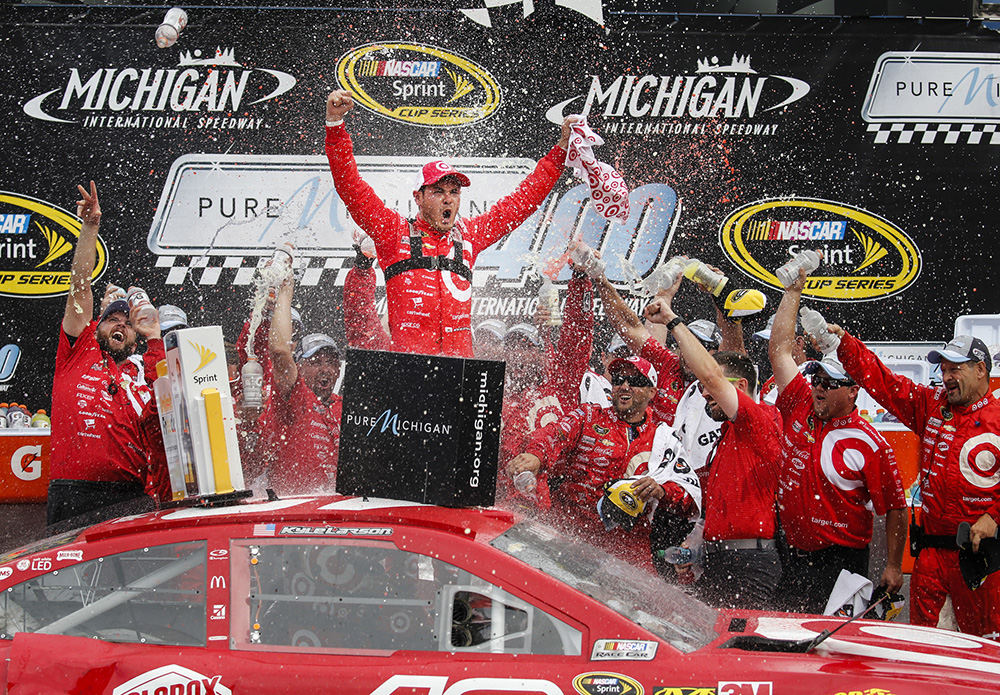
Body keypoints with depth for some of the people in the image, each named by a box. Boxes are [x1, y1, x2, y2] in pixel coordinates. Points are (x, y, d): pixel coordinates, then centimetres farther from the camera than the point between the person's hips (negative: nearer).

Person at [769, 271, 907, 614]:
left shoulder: (870, 445, -8)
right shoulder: (801, 409, 5)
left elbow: (895, 508, -5)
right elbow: (779, 351, 8)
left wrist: (893, 567, -7)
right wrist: (793, 292, 8)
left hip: (842, 559, -5)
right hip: (792, 554, 5)